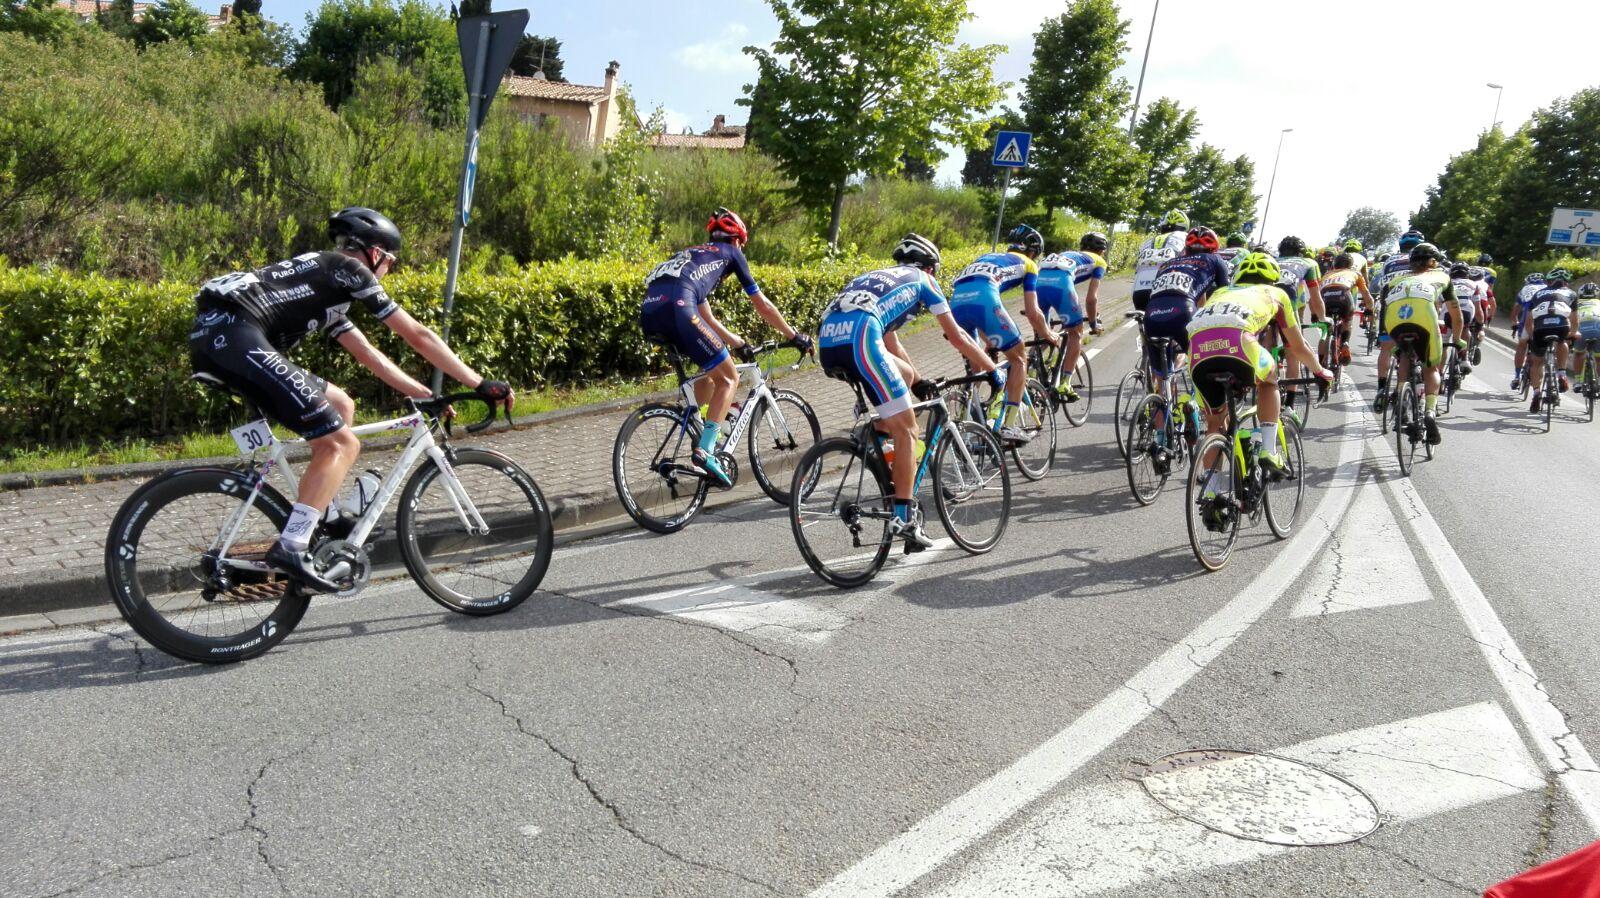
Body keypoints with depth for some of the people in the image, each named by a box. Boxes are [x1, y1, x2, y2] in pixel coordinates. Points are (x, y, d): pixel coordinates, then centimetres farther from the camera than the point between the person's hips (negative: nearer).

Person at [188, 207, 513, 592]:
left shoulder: (327, 285, 31)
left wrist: (426, 395, 32)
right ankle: (290, 550, -15)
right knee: (341, 444, -9)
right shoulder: (348, 269, 5)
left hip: (212, 337, 10)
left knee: (340, 406, 19)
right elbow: (417, 335, 4)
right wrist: (481, 384, 7)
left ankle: (322, 516, 21)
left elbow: (371, 356, 34)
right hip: (234, 334, -10)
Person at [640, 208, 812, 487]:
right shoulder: (730, 253, 22)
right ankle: (705, 451, -8)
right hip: (676, 309, -7)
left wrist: (737, 343, 48)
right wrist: (794, 336, 34)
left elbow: (707, 319, 41)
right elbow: (762, 305, 24)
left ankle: (703, 433, 27)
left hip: (648, 314, 7)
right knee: (728, 378, 5)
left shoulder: (694, 254, 39)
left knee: (710, 366, 28)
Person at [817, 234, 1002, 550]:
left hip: (826, 344, 7)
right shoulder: (922, 279, 21)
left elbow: (890, 342, 46)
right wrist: (993, 370, 35)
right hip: (857, 341, -7)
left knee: (906, 375, 29)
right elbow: (957, 337, 23)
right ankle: (903, 518, 0)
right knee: (906, 429, 1)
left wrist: (918, 382, 55)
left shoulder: (877, 277, 38)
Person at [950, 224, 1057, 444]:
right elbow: (1032, 312, 18)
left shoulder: (986, 256, 39)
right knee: (1019, 358, 11)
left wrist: (990, 339, 53)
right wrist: (1049, 336, 36)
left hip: (956, 302, 6)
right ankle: (1008, 426, 5)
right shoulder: (1027, 264, 24)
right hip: (983, 300, -5)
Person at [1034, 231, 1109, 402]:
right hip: (1060, 283, -5)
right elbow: (1091, 298, 14)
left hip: (1038, 279, 5)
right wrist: (1094, 324, 28)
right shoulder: (1098, 261, 25)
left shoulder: (1065, 255, 40)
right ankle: (1064, 384, 5)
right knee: (1076, 332, 12)